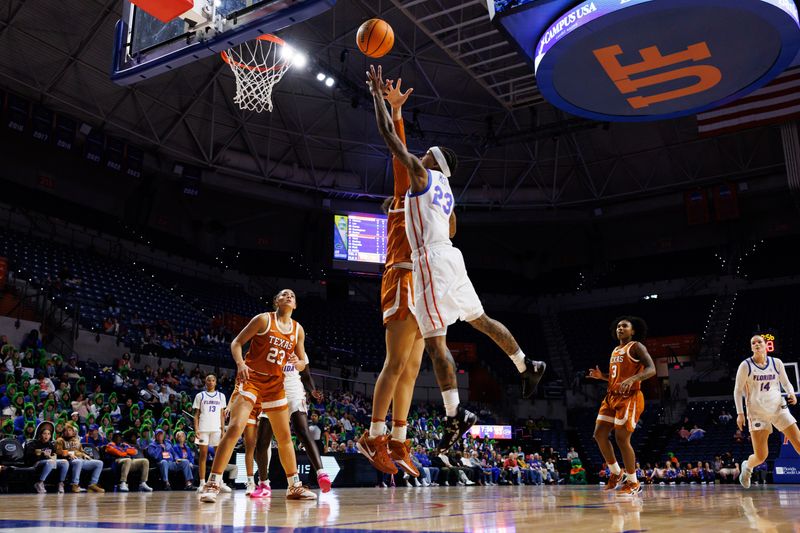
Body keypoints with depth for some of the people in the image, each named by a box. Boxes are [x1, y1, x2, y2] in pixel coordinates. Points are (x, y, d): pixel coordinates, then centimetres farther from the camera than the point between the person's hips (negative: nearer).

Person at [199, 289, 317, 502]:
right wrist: (240, 364, -23)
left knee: (285, 436, 10)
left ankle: (294, 487, 22)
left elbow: (303, 363, 12)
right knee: (235, 427, -20)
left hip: (275, 383, 5)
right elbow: (236, 342, -6)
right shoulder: (263, 319, -6)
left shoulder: (298, 330, 7)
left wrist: (297, 363, -12)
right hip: (251, 378, -5)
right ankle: (212, 484, -15)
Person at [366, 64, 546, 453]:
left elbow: (388, 134, -3)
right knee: (481, 320, 22)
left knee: (435, 341, -8)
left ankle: (455, 415, -8)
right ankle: (527, 367, 31)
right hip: (449, 258, 9)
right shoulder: (446, 193, 21)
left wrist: (378, 93, 4)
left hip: (431, 262, -9)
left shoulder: (421, 174, -1)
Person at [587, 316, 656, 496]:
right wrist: (601, 376, 10)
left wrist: (632, 379, -33)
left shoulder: (636, 347, -5)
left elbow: (651, 369, -18)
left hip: (629, 398, -8)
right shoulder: (615, 351, 19)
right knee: (599, 434, 3)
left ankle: (633, 482, 5)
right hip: (612, 396, 8)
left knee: (622, 439, -10)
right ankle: (615, 472, 19)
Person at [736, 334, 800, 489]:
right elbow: (738, 391, -1)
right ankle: (747, 466, 30)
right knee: (760, 456, -5)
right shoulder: (746, 365, -5)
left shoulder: (776, 363, 3)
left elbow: (786, 383, 15)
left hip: (779, 409, 3)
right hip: (757, 412, -3)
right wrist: (740, 413, -7)